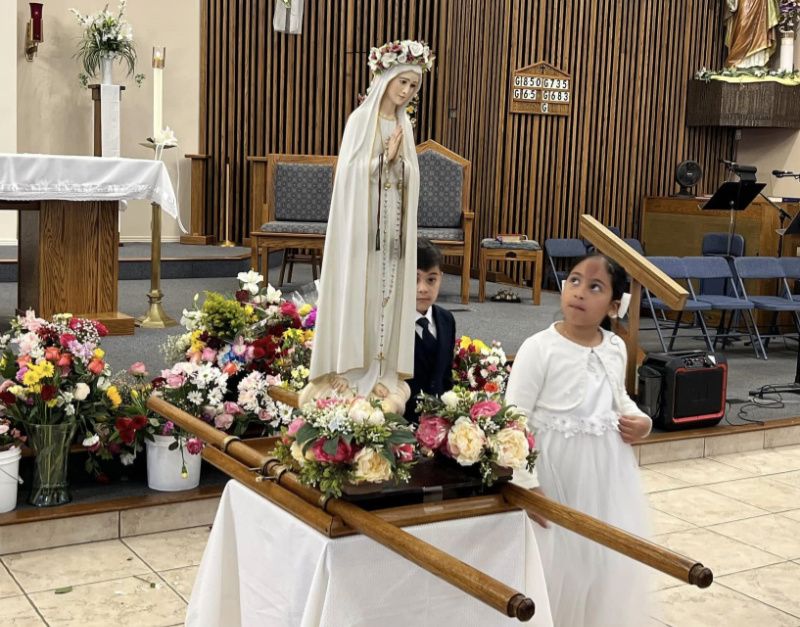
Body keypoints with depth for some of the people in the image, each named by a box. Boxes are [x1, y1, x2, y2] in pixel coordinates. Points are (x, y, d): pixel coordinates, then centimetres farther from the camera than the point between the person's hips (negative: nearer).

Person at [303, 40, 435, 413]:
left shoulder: (404, 125, 13)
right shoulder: (361, 119, -4)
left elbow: (411, 178, 12)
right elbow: (349, 170, -11)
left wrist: (397, 159, -6)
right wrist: (385, 158, -11)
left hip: (395, 223, 5)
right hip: (363, 221, -5)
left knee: (387, 293, 5)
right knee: (357, 291, -3)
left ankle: (379, 370, 11)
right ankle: (350, 369, 3)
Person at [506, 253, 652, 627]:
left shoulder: (616, 348, 2)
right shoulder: (539, 348, -16)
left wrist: (641, 420, 0)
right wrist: (526, 483, -19)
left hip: (609, 475, 5)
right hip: (558, 475, -5)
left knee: (611, 566, 15)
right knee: (558, 566, 6)